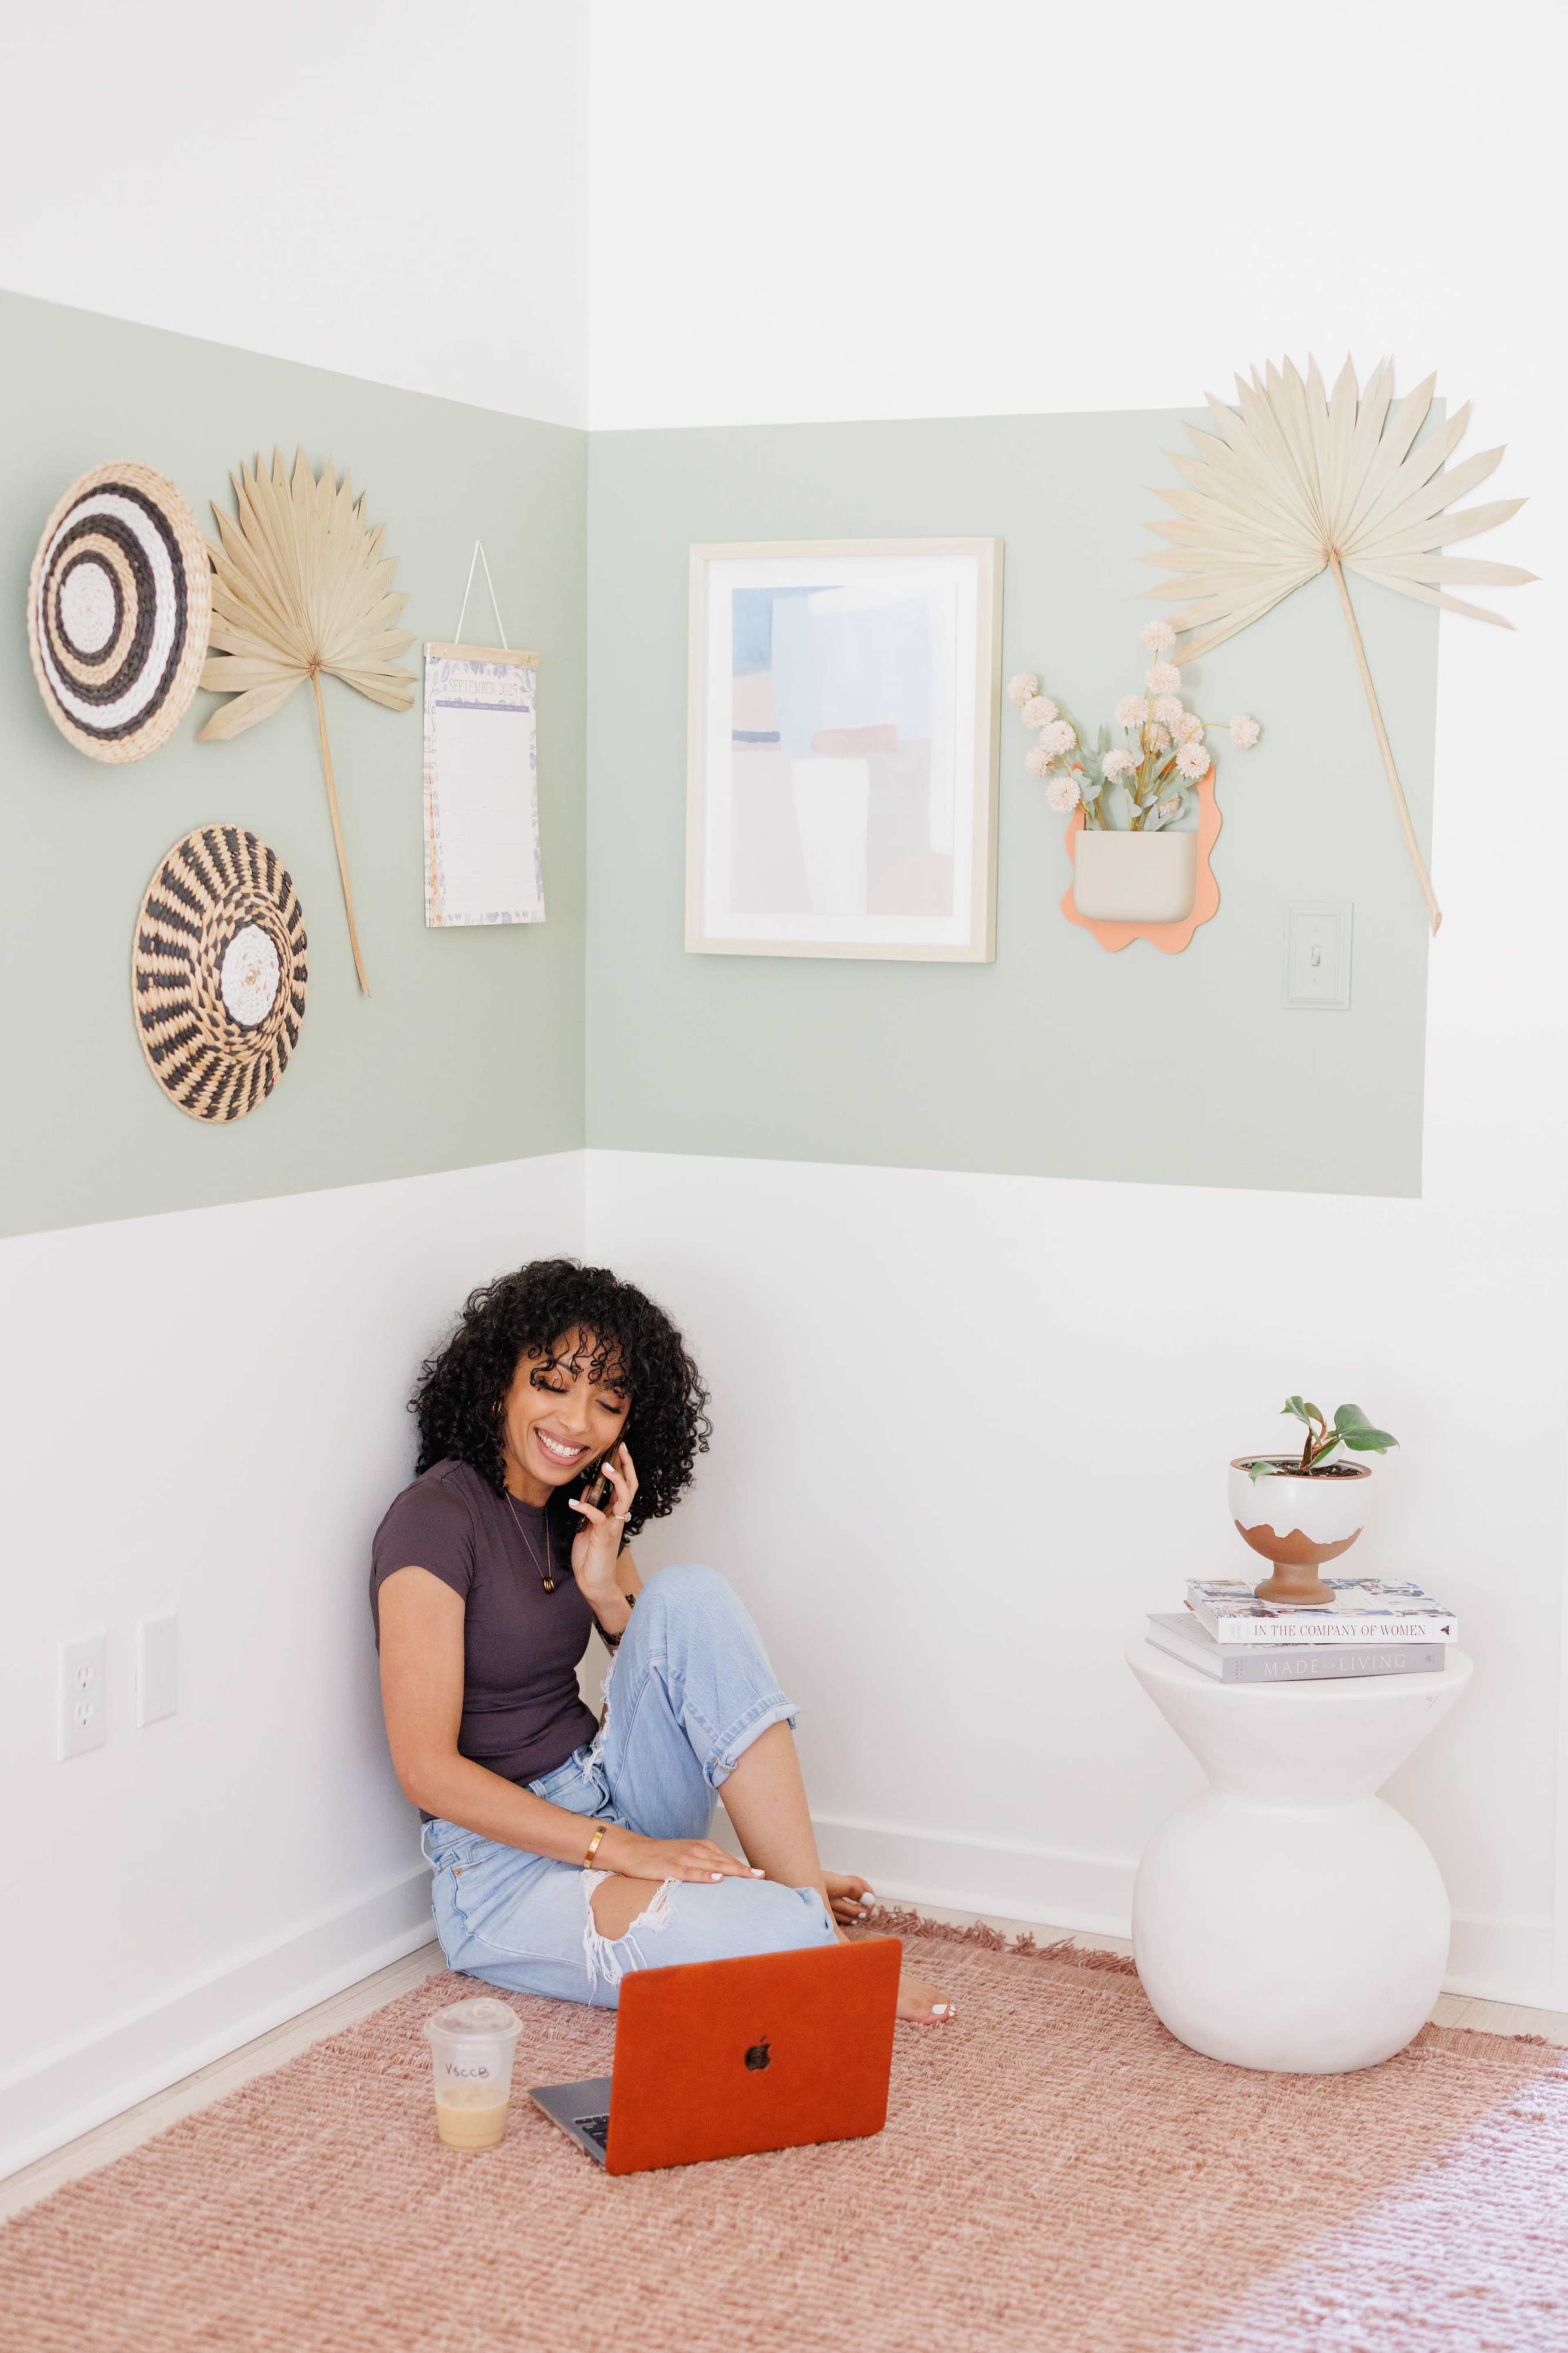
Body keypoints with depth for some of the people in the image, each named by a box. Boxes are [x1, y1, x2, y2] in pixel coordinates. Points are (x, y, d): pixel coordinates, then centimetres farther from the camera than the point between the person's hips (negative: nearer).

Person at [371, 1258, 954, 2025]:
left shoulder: (585, 1514, 8)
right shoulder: (434, 1520, -15)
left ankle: (806, 1897, -18)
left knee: (690, 1595, -19)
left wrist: (606, 1593, -9)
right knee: (779, 1941, -35)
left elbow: (689, 1677, 10)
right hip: (503, 1861, -8)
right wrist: (622, 1850, -24)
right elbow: (427, 1769, -19)